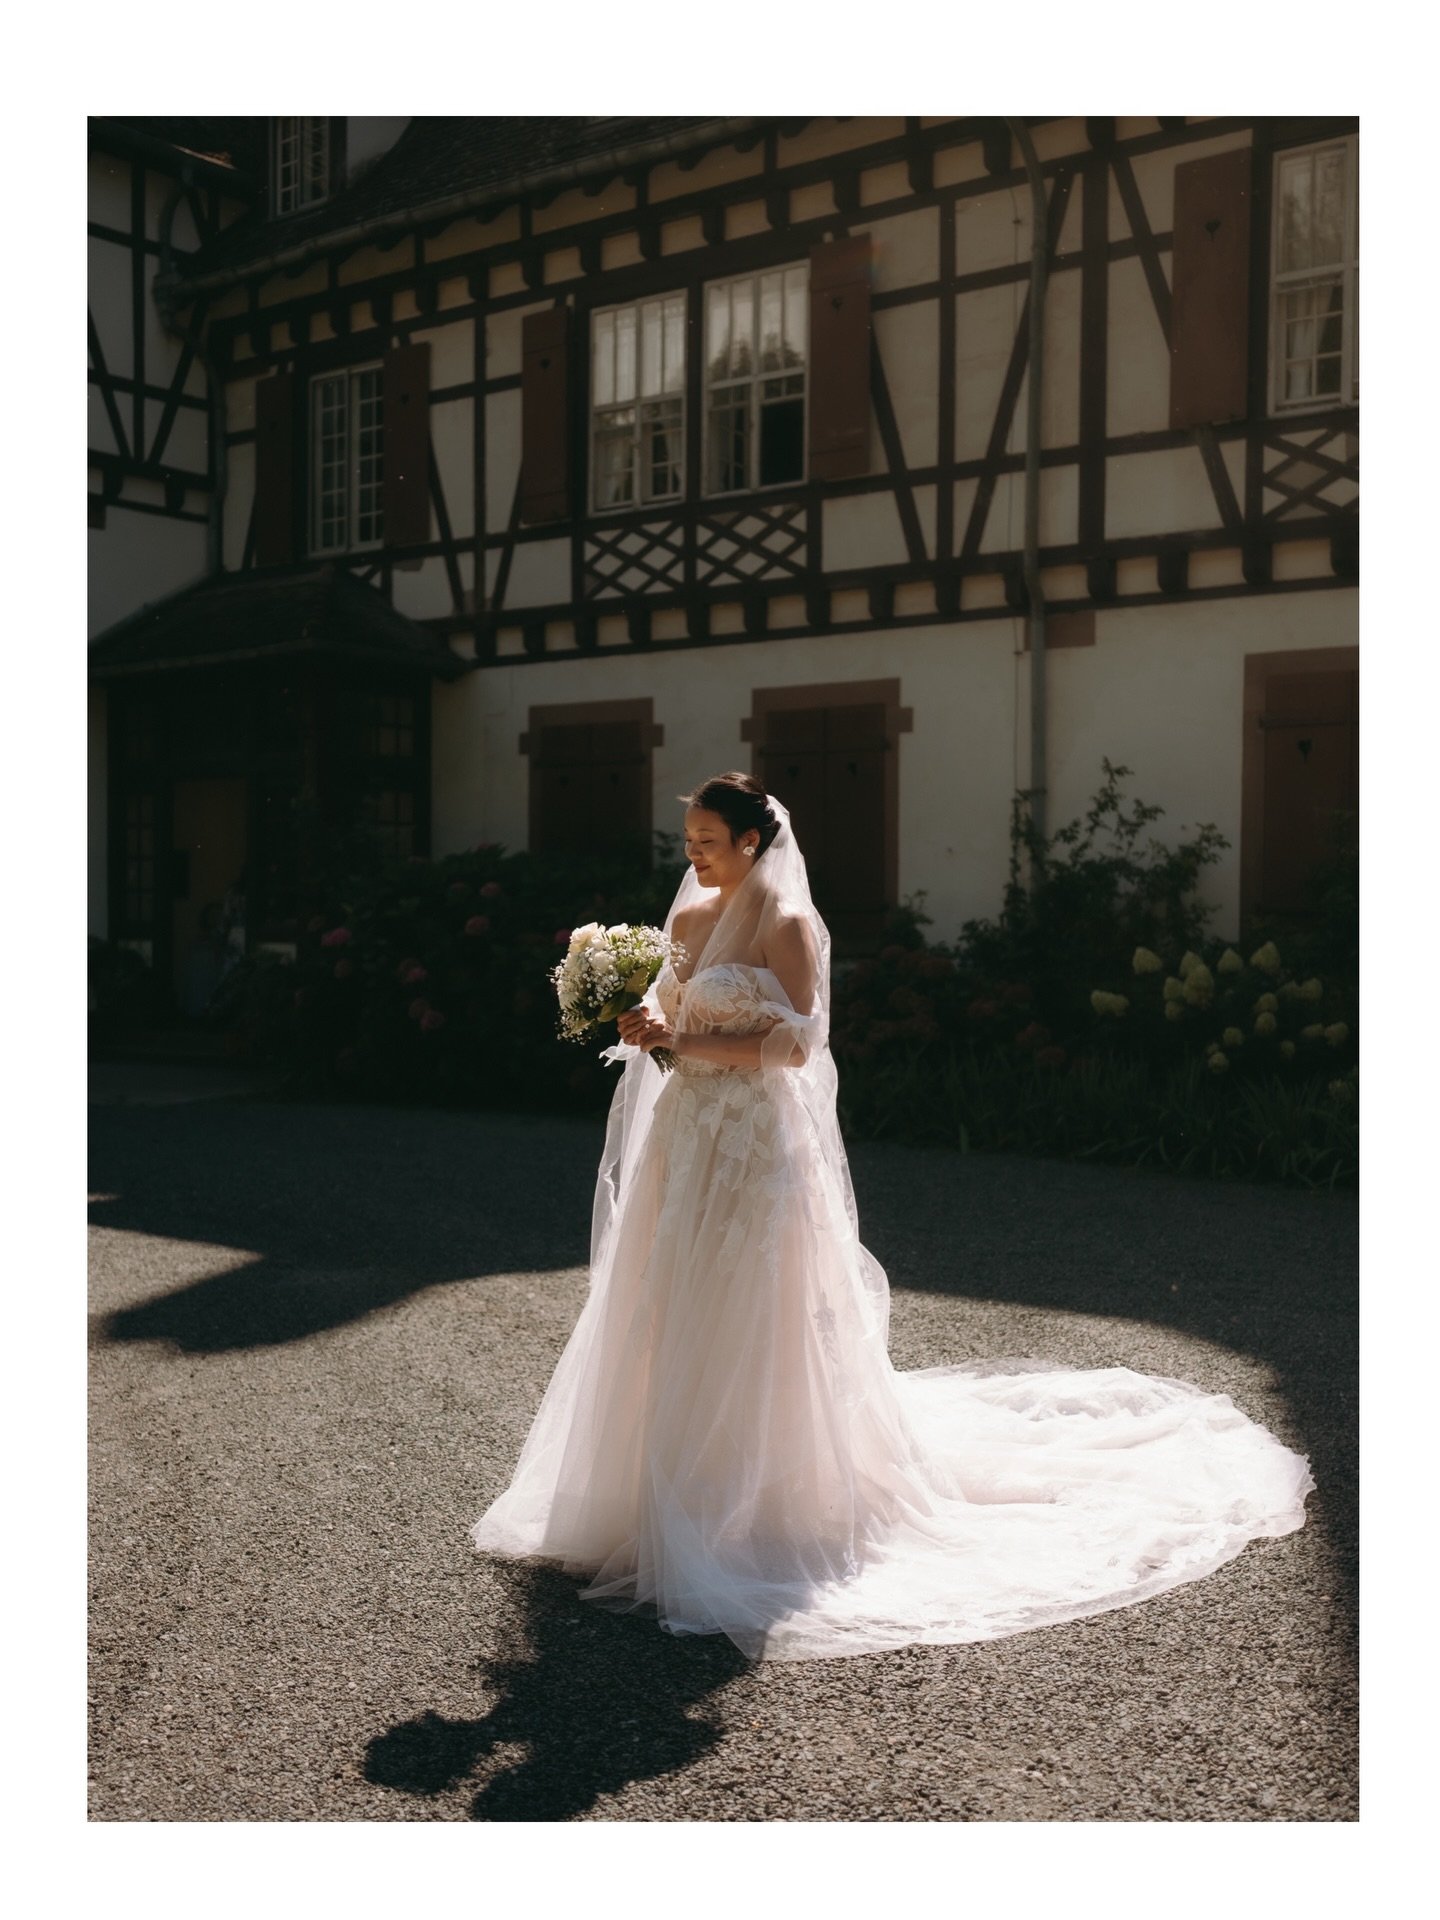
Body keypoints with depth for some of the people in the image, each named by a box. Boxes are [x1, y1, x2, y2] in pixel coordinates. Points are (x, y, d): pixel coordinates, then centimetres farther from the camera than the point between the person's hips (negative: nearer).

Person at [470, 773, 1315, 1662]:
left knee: (741, 1329, -2)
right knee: (671, 1321, 12)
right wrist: (648, 1028, -2)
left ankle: (742, 1510, 12)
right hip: (686, 1133, 8)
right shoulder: (689, 916, 11)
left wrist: (691, 1044, -17)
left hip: (754, 1142, -8)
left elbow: (797, 1042, -17)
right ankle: (672, 1498, 25)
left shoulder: (787, 924, -11)